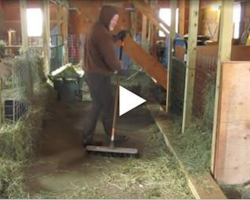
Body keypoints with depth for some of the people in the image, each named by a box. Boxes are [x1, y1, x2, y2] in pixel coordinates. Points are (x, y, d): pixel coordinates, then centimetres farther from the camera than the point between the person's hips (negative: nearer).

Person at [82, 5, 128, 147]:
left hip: (92, 73, 10)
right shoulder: (102, 33, -22)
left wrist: (117, 37, 17)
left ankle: (88, 138, 19)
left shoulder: (96, 29, 12)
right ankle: (112, 136, 25)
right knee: (109, 106, 7)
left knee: (97, 106, 15)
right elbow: (110, 58, -24)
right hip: (99, 76, -10)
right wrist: (119, 68, -5)